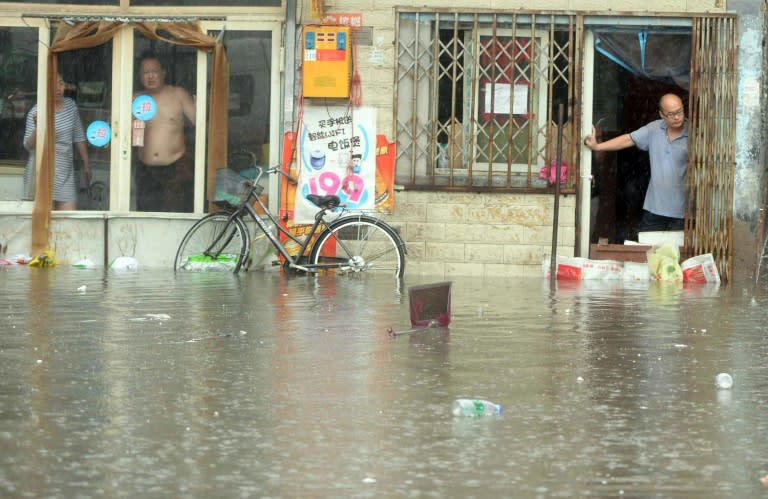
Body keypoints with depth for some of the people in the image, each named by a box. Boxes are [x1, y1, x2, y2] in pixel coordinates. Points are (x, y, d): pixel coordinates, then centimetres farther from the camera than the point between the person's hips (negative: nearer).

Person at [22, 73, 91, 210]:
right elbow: (29, 146, -9)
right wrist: (37, 128, -27)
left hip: (65, 172, 4)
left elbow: (79, 137, 16)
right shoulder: (35, 112, -7)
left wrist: (86, 164, 19)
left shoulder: (71, 106, 7)